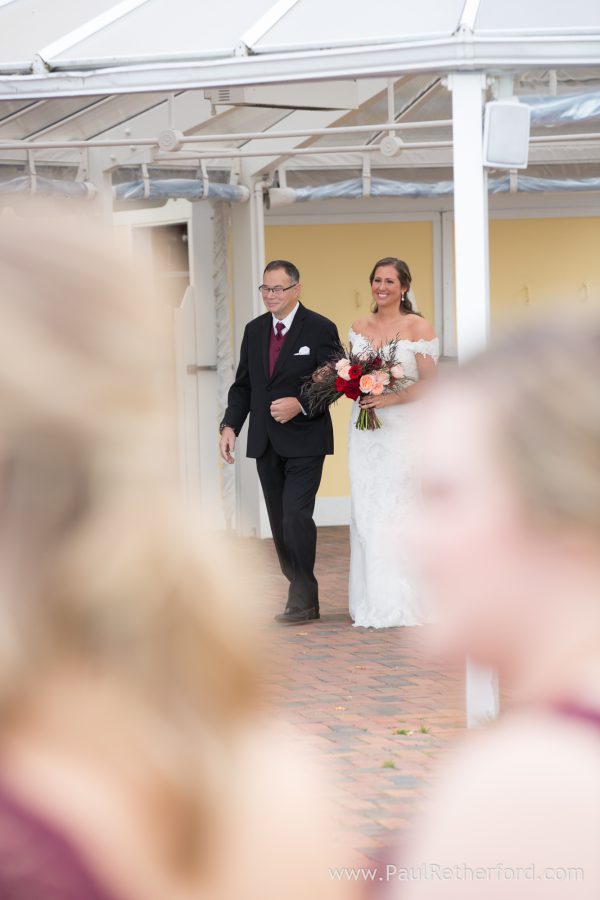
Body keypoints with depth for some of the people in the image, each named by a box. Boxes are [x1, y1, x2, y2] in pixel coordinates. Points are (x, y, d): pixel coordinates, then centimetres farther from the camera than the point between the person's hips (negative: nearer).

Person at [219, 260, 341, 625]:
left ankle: (303, 599, -7)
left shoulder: (320, 329, -6)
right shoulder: (254, 330, 10)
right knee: (280, 523, 9)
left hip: (305, 440, -6)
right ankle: (303, 597, 18)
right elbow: (243, 384, 13)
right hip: (265, 442, 6)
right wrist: (230, 425, 0)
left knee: (296, 515, -16)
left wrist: (299, 404, -22)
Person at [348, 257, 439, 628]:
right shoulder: (359, 328, 12)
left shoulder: (419, 327, -4)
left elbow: (429, 383, -7)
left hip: (401, 428, -5)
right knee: (366, 512, 4)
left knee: (394, 514, -6)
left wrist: (391, 398, -20)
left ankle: (397, 605, 0)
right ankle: (371, 602, 10)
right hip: (364, 430, 5)